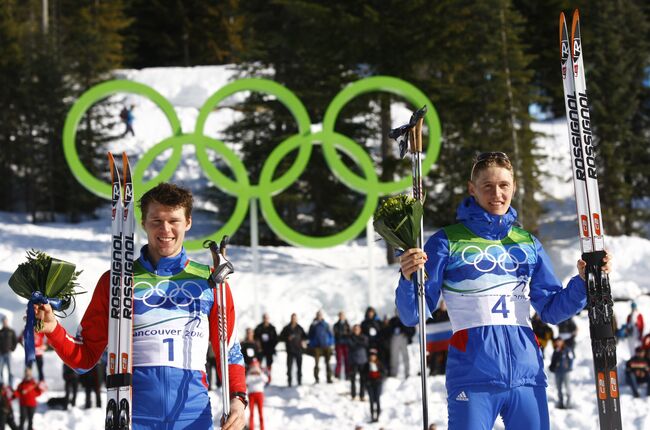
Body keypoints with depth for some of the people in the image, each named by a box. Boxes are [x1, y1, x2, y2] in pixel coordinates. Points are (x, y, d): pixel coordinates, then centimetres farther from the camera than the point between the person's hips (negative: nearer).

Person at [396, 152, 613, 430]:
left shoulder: (528, 243, 16)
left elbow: (552, 310, 19)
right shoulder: (448, 241, 4)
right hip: (473, 378, -4)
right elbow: (412, 316, -1)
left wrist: (583, 280, 3)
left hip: (527, 376, 4)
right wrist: (409, 279, -21)